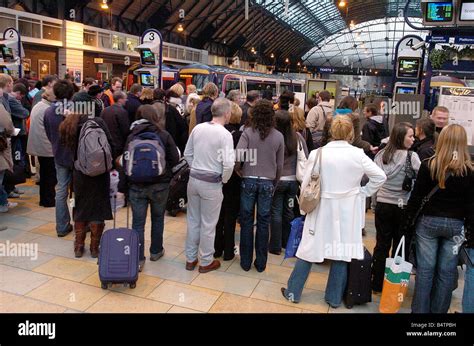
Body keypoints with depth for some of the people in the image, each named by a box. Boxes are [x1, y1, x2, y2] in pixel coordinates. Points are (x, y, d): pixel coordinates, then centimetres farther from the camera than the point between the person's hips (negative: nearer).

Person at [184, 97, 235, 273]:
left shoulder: (197, 128, 1)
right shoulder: (225, 134, -16)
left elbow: (187, 154, 8)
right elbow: (228, 164, -21)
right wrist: (224, 180, -4)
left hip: (193, 179, 6)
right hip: (212, 183, -5)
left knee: (193, 220, 17)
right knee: (208, 224, 8)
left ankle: (190, 259, 30)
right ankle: (206, 262, 23)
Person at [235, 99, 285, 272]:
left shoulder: (248, 132, -7)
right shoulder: (278, 136, 0)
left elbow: (238, 156, -18)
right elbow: (280, 165, 5)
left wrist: (239, 170, 2)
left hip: (249, 180, -1)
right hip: (267, 182, 1)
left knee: (247, 222, 10)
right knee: (263, 223, 10)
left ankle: (246, 262, 19)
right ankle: (261, 263, 19)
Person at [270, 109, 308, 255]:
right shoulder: (298, 137, -4)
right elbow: (305, 158, 2)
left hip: (277, 180, -4)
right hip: (293, 180, 4)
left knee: (276, 212, 6)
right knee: (288, 211, 17)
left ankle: (275, 246, 13)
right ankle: (287, 242, 31)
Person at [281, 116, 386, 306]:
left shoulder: (317, 153, -9)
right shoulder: (358, 154, -8)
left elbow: (305, 185, -5)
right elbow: (380, 176, -3)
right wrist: (363, 193, 7)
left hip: (321, 209, 0)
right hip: (347, 212, 1)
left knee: (309, 250, 11)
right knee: (342, 252, 13)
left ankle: (293, 292, 22)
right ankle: (334, 298, 26)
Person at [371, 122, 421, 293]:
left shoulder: (381, 155, -1)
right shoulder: (411, 156, -12)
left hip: (382, 205, 3)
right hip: (403, 207, -3)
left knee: (381, 245, 12)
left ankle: (377, 283, 20)